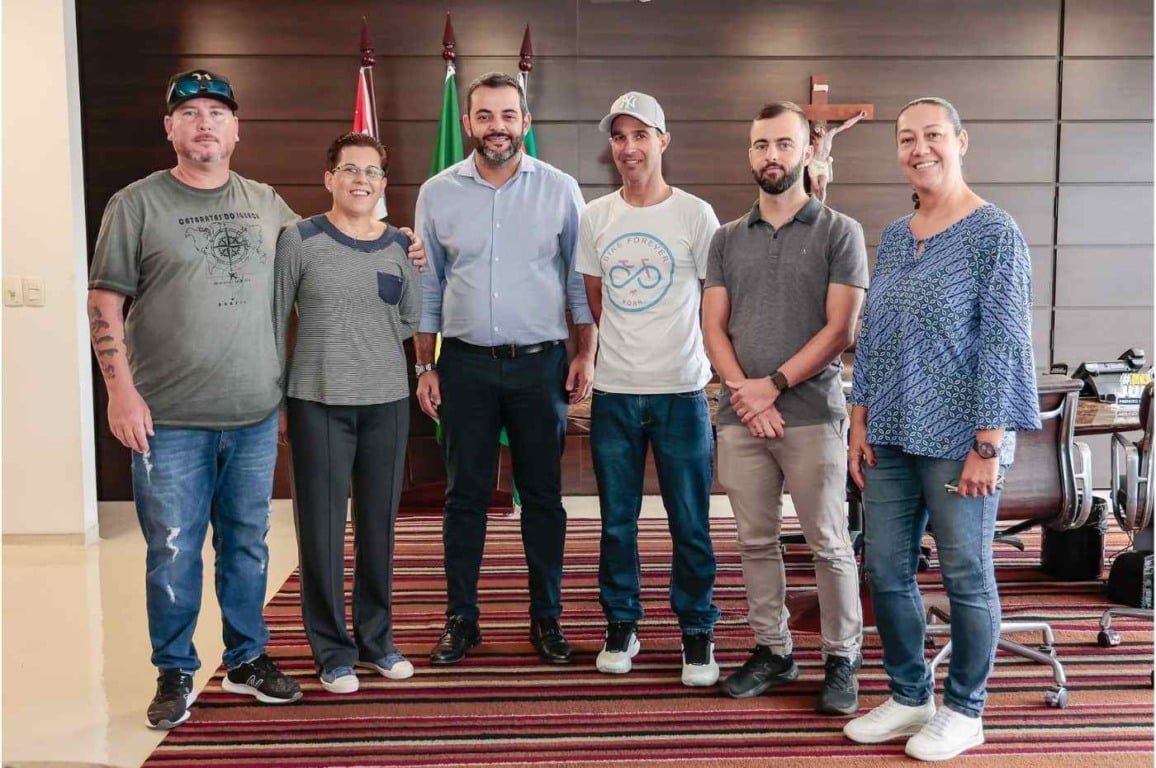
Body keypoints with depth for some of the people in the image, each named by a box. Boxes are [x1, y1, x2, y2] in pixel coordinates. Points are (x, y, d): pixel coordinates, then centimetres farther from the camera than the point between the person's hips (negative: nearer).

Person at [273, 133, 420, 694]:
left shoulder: (400, 246, 7)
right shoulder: (300, 239, -3)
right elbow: (274, 322, -1)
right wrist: (275, 399, -2)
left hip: (386, 401, 3)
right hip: (317, 402, -3)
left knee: (378, 525, 9)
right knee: (322, 528, 2)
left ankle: (377, 639, 25)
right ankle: (332, 651, 15)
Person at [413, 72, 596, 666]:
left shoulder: (559, 190, 1)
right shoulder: (437, 193, 4)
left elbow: (579, 278, 5)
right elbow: (427, 286, 8)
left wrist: (586, 354, -2)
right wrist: (424, 366, 4)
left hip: (540, 363, 0)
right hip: (466, 365, 1)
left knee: (542, 495, 7)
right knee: (465, 495, 6)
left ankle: (546, 617, 19)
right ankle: (460, 618, 18)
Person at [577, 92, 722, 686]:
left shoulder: (695, 214, -3)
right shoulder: (595, 217, 6)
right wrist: (622, 352, 13)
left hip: (681, 392, -3)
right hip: (613, 393, 3)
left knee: (691, 525, 4)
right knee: (617, 522, 11)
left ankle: (697, 633, 20)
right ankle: (621, 626, 27)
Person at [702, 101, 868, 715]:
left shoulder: (839, 233, 1)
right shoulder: (727, 239, 13)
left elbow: (840, 329, -6)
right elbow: (714, 327, 8)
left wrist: (772, 385, -11)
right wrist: (745, 393, -7)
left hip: (812, 414, -4)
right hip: (740, 416, 4)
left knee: (828, 544, 1)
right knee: (755, 542, 10)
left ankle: (841, 659, 15)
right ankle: (772, 650, 23)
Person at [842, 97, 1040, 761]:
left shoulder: (994, 233, -8)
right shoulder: (894, 237, 12)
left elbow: (1004, 342, -12)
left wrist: (988, 444, -16)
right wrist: (861, 419, 8)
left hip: (957, 436, -6)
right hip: (892, 434, 7)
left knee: (966, 576, 6)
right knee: (886, 572, 11)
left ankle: (964, 711, 23)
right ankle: (910, 697, 29)